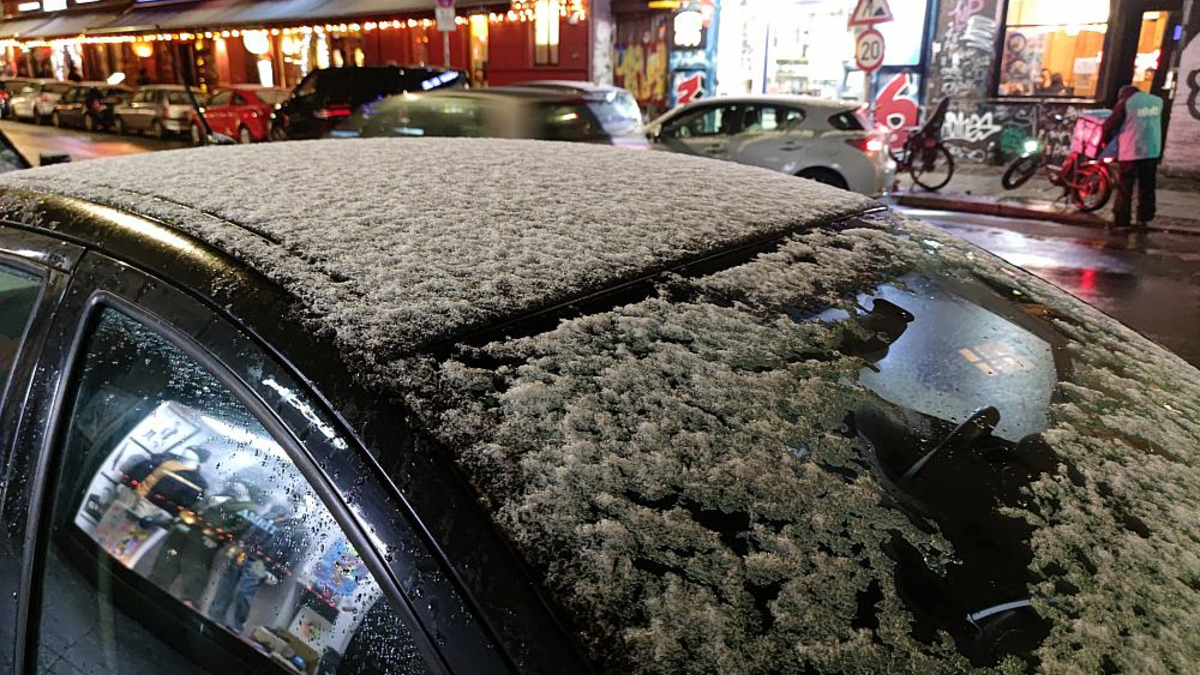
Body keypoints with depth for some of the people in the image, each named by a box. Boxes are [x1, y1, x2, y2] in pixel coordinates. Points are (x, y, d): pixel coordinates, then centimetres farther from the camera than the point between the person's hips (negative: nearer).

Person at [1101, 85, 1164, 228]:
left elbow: (1110, 124, -4)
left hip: (1131, 151, -5)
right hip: (1153, 151, 5)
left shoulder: (1125, 103, -6)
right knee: (1147, 187, 13)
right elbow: (1157, 123, 16)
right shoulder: (1157, 101, 10)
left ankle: (1121, 218, 1)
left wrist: (1105, 140, 12)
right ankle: (1144, 218, 17)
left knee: (1125, 186, 1)